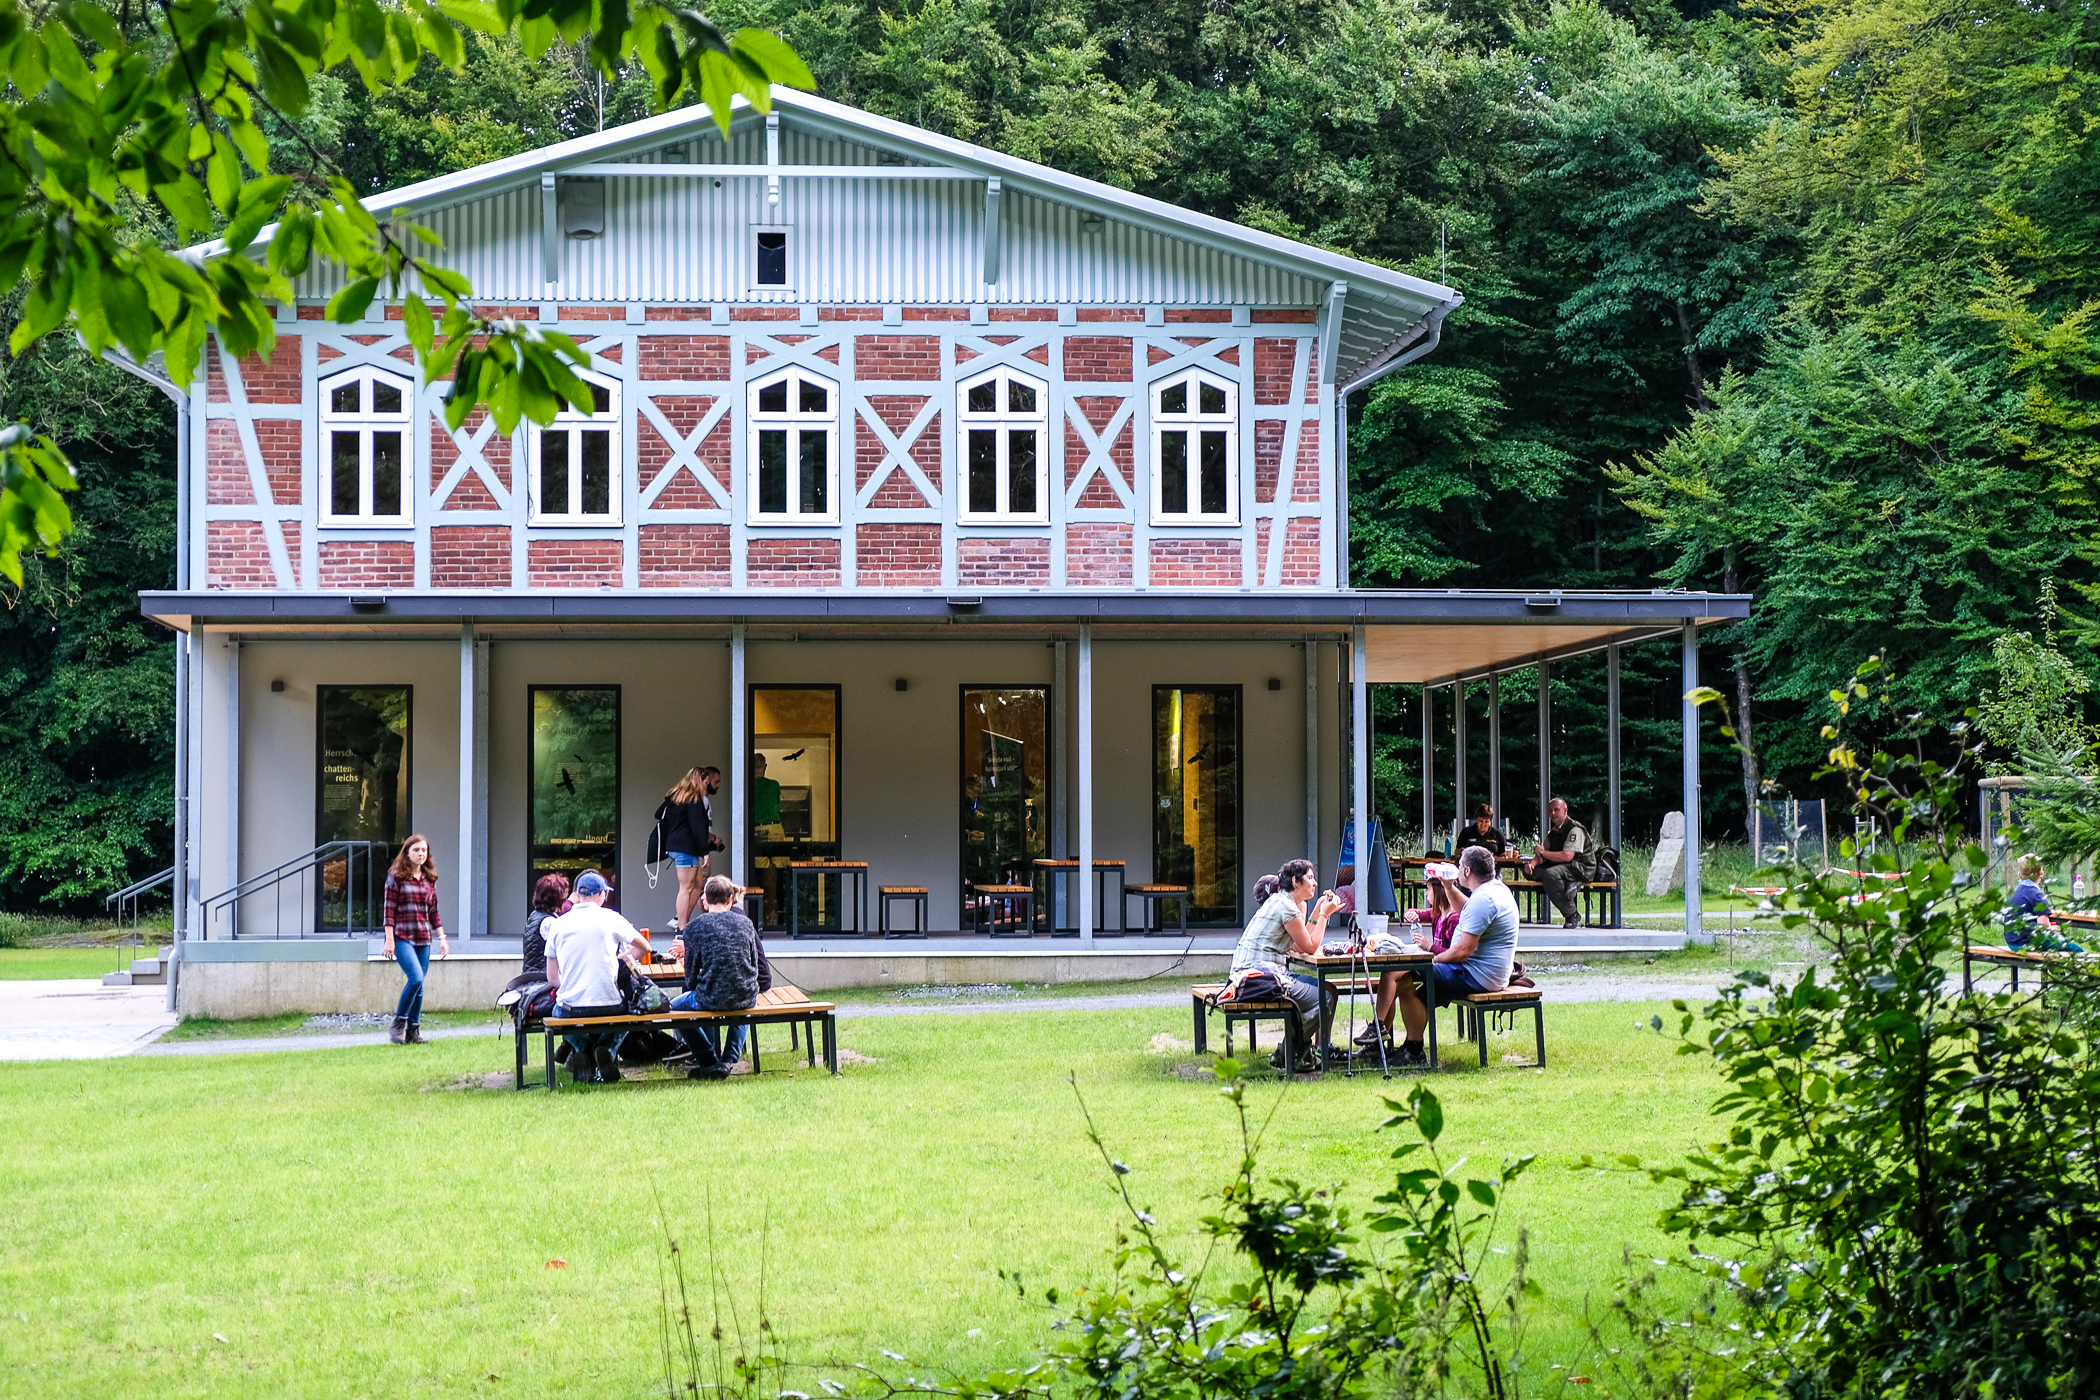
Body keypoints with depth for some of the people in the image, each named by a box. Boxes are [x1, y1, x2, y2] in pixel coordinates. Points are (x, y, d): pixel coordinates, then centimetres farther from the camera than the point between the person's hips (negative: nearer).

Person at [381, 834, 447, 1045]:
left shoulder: (429, 879, 12)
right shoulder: (396, 876, -2)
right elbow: (389, 909, -6)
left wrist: (442, 937, 11)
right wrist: (389, 939, -11)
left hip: (423, 938, 5)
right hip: (402, 936, -5)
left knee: (419, 984, 4)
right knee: (416, 978, -20)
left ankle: (413, 1030, 12)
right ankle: (398, 1024, -6)